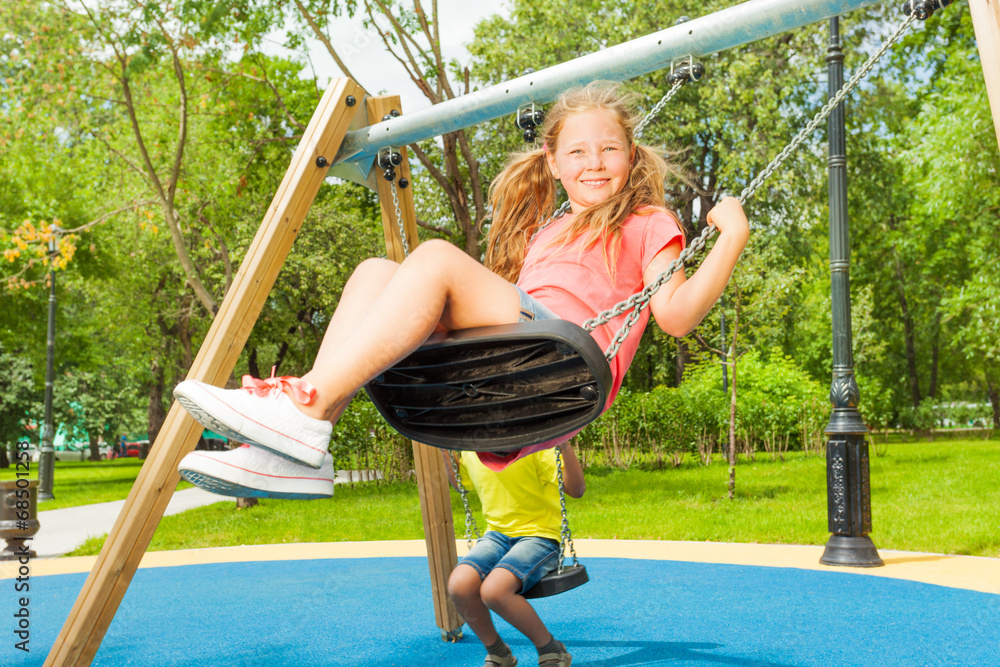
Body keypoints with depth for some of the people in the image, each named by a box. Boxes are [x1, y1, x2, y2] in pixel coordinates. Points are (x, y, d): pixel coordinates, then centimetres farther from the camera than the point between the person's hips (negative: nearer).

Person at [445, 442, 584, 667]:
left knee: (494, 591, -33)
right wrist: (446, 454, 13)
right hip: (496, 534, 5)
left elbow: (577, 490, -19)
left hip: (538, 535, -5)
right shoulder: (470, 452, 4)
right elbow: (460, 484, 27)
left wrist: (565, 448, -33)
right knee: (459, 586, -25)